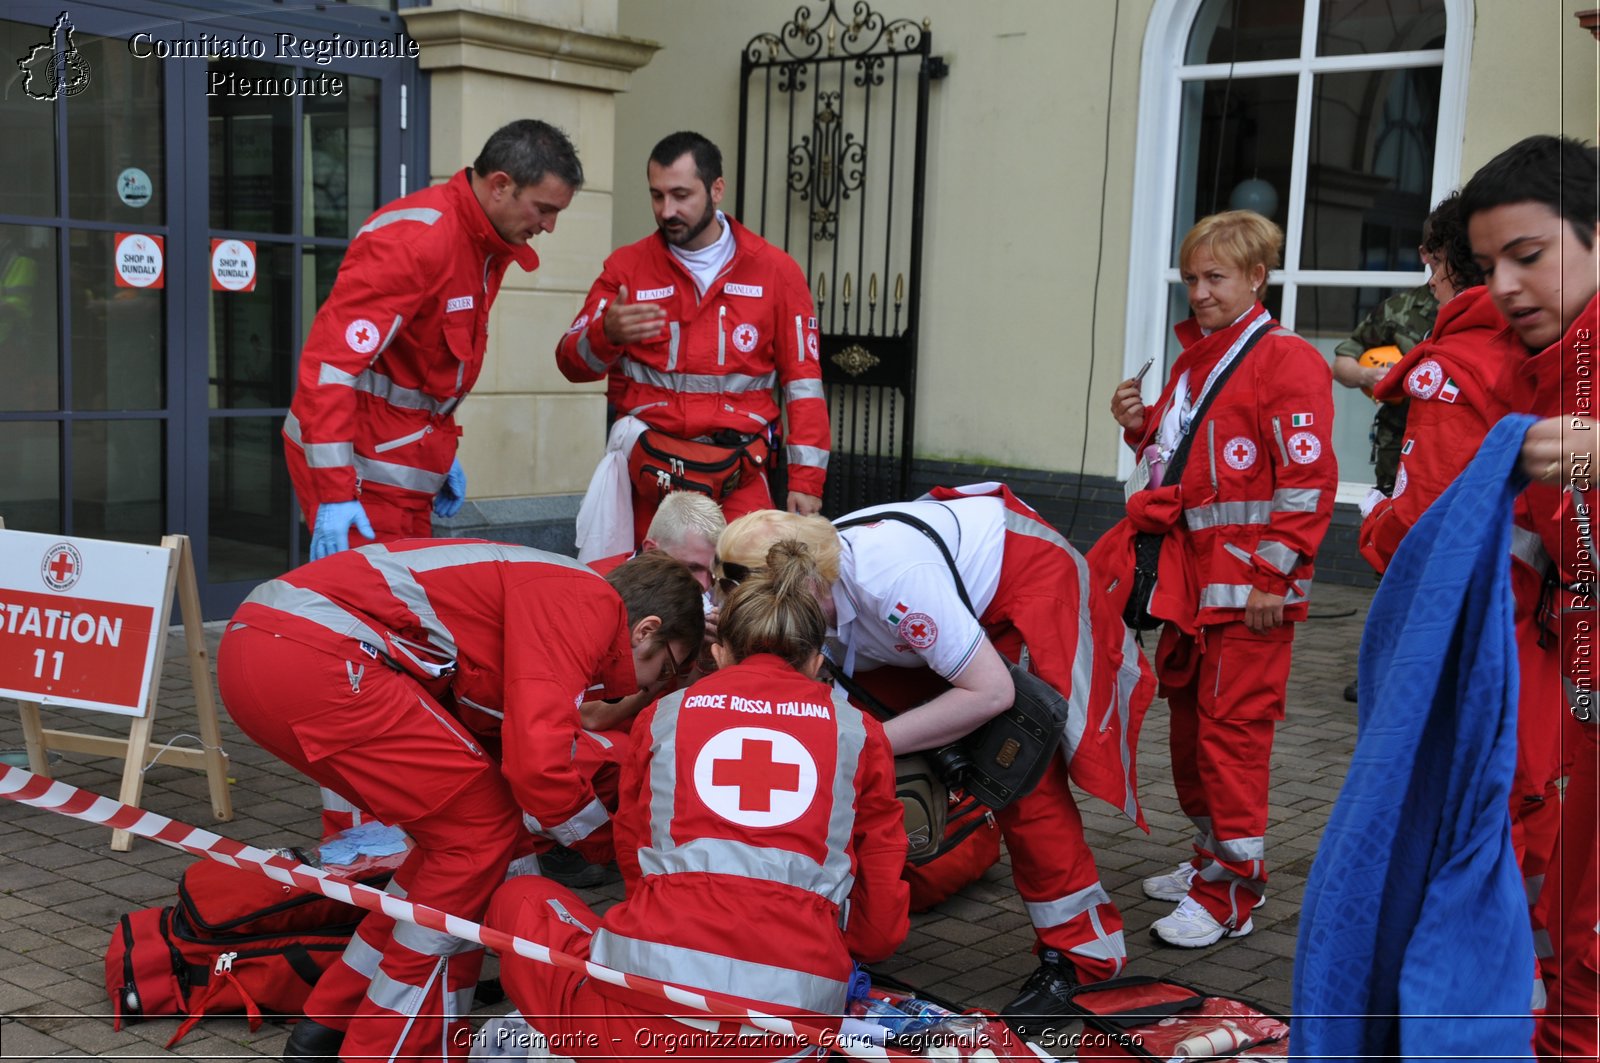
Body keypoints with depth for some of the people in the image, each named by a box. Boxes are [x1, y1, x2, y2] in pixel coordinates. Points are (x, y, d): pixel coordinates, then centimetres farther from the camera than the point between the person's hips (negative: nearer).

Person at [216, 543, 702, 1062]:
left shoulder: (543, 592, 24)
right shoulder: (589, 604, -4)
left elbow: (502, 767, 31)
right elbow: (537, 765, -14)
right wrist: (614, 841, 5)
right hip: (314, 654, -10)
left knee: (458, 826, 18)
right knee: (480, 829, 1)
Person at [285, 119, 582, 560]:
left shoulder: (487, 243, 7)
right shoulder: (415, 238, -21)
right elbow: (330, 361, -25)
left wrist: (443, 452, 18)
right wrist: (334, 493, -28)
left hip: (407, 460, 9)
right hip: (361, 464, -9)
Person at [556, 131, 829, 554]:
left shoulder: (775, 271, 4)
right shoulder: (627, 265, 5)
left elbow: (802, 380, 5)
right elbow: (572, 363, 3)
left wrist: (805, 479, -1)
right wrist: (607, 333, -19)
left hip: (739, 474, 0)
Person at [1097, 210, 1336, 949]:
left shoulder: (1286, 361, -11)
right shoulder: (1192, 361, 15)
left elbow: (1306, 480, -17)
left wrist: (1272, 575, -19)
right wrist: (1141, 425, 6)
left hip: (1247, 585, -9)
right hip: (1188, 575, 9)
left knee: (1233, 727, -5)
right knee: (1190, 719, 16)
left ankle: (1230, 894, 4)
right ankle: (1213, 858, 31)